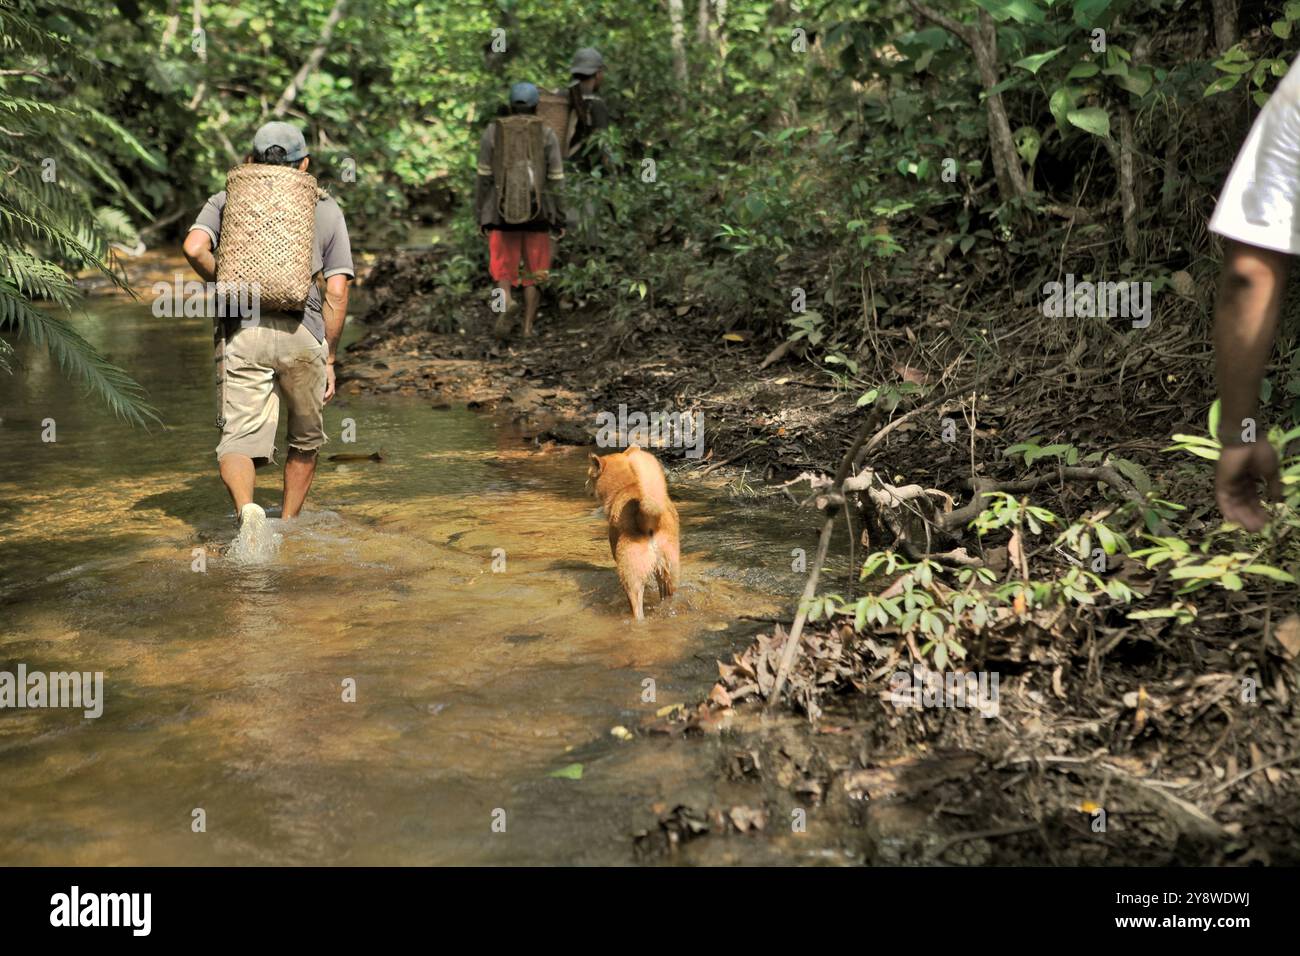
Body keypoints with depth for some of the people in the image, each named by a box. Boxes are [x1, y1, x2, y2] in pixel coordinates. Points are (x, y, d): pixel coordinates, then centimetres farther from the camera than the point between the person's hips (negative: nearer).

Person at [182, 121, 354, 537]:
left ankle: (246, 508, -31)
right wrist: (329, 358, 13)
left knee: (239, 440, -3)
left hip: (245, 332, 0)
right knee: (305, 440, 20)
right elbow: (337, 292, 7)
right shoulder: (326, 210, 16)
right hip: (303, 333, 0)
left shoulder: (227, 200, 16)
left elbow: (194, 248, -5)